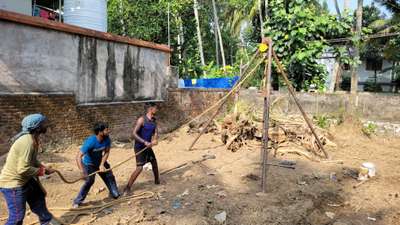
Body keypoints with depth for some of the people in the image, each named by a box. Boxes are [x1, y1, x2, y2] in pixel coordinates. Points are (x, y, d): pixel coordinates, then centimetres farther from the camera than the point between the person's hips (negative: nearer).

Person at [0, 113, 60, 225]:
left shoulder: (32, 138, 1)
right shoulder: (27, 141, -31)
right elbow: (23, 169, -32)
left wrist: (44, 168, -1)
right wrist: (41, 171, -18)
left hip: (24, 179, 11)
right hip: (13, 182, -11)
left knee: (38, 197, 25)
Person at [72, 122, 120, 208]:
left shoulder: (107, 139, -22)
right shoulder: (90, 142, -37)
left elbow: (107, 152, -10)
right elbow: (78, 156, -41)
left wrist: (102, 164, -22)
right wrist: (82, 171, -50)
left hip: (100, 162, 5)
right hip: (89, 164, -5)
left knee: (110, 177, 8)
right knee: (89, 181, -18)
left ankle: (115, 194, 30)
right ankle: (77, 201, 0)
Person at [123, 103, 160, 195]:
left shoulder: (154, 120, 4)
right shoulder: (142, 120, -19)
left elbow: (155, 132, 1)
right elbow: (134, 133, -24)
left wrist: (155, 140, -21)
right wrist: (144, 142, -30)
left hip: (148, 146, 8)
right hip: (140, 147, -8)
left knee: (154, 162, 21)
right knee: (139, 168, -14)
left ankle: (157, 180, 44)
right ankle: (127, 188, -3)